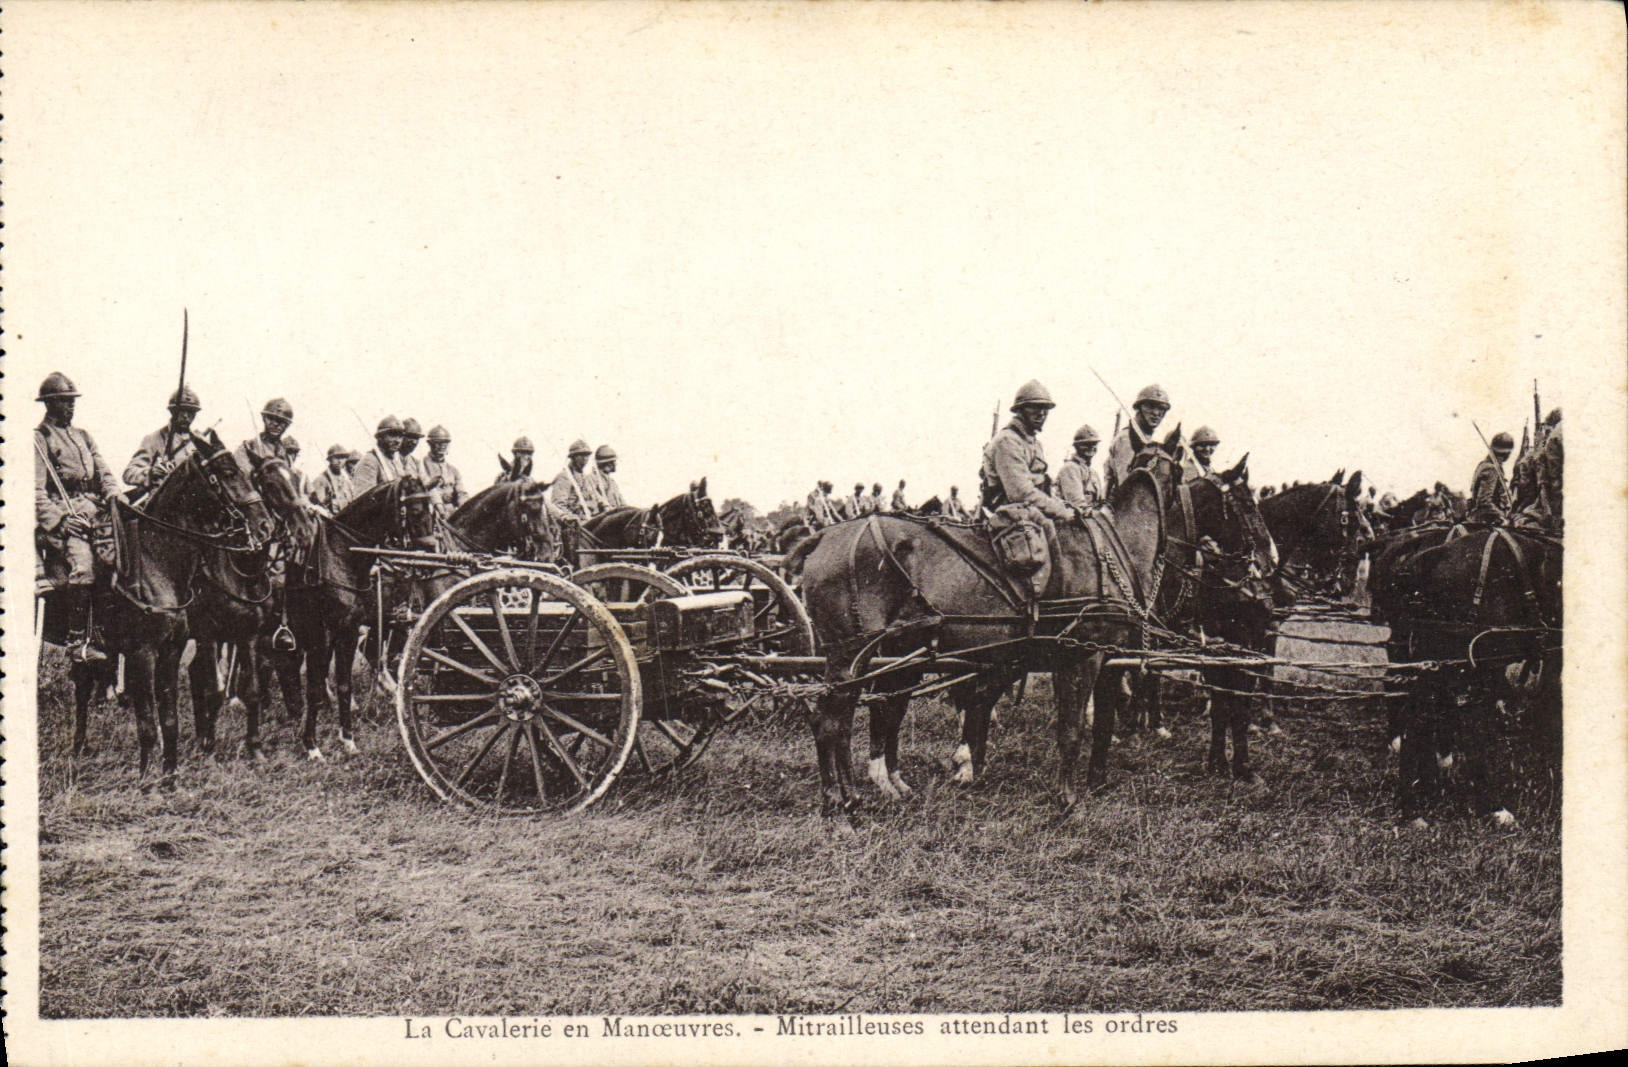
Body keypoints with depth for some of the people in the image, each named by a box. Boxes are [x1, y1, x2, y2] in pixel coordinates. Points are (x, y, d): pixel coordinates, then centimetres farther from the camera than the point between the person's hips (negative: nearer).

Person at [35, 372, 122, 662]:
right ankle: (78, 641, -21)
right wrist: (58, 521, -19)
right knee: (82, 564, -25)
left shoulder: (83, 437, 24)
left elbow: (103, 472, 20)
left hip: (93, 510, 7)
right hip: (61, 513, -7)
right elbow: (36, 491, -6)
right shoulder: (38, 439, 2)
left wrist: (114, 496, -2)